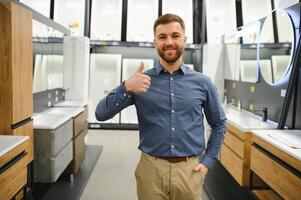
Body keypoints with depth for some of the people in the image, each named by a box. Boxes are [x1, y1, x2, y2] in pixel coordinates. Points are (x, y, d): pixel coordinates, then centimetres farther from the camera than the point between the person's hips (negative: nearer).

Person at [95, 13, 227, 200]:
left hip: (190, 170, 1)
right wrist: (126, 88, -21)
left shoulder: (202, 83, 1)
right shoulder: (141, 80, -2)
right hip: (151, 169, 0)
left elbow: (219, 124, 12)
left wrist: (208, 161, 3)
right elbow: (101, 114, -6)